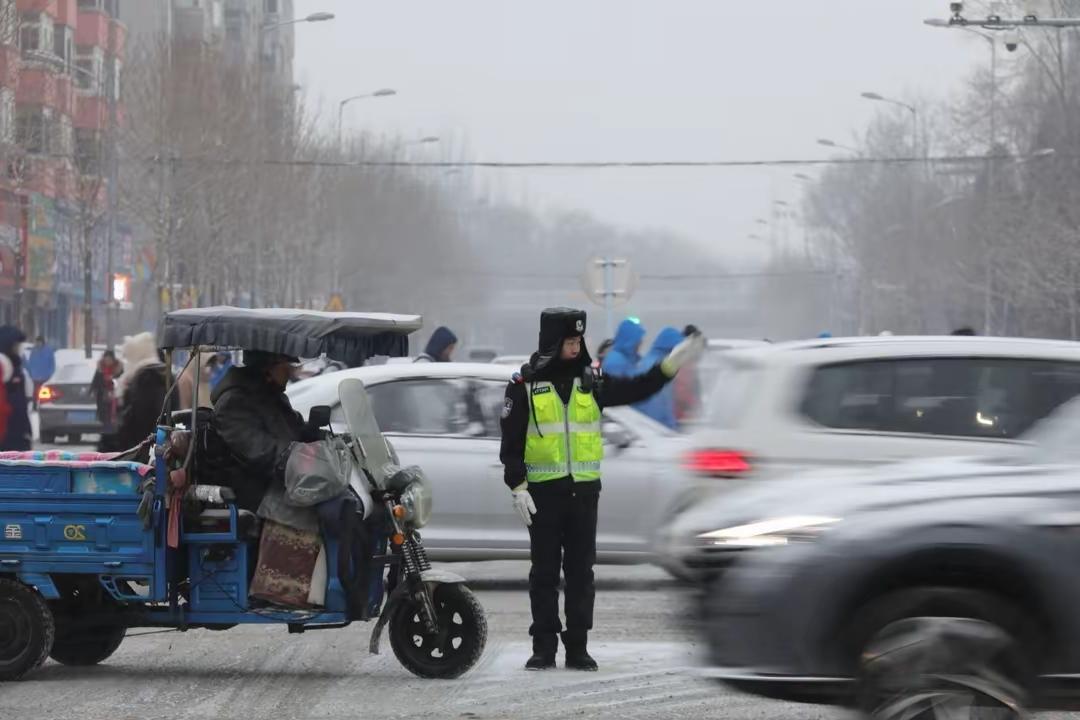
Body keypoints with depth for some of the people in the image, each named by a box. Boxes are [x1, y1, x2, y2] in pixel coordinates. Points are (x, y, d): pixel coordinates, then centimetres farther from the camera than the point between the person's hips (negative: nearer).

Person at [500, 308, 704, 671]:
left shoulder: (590, 381, 8)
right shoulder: (525, 385, -1)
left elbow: (635, 390, 3)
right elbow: (511, 442, -2)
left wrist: (670, 365, -8)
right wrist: (517, 486, -9)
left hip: (584, 490, 3)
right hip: (543, 490, -3)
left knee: (581, 570, 4)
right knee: (545, 571, 2)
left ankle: (578, 648, 9)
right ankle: (543, 648, 7)